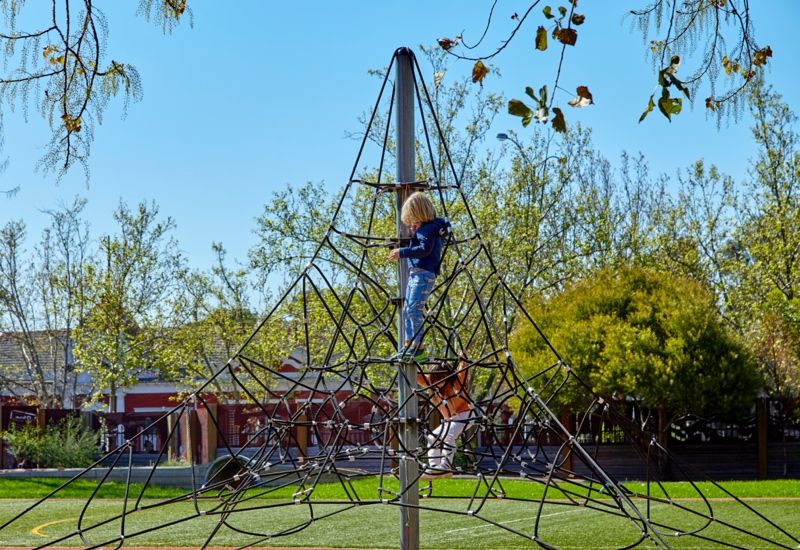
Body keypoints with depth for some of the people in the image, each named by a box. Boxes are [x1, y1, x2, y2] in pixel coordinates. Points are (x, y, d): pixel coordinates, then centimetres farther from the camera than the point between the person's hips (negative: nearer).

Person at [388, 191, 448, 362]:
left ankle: (418, 348, -18)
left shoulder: (428, 228, -11)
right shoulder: (424, 228, 20)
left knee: (414, 309, -17)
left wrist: (401, 253, -21)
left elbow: (424, 249, -23)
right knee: (407, 310, 14)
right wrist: (413, 234, 10)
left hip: (424, 274, -11)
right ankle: (408, 347, 18)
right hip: (415, 273, 11)